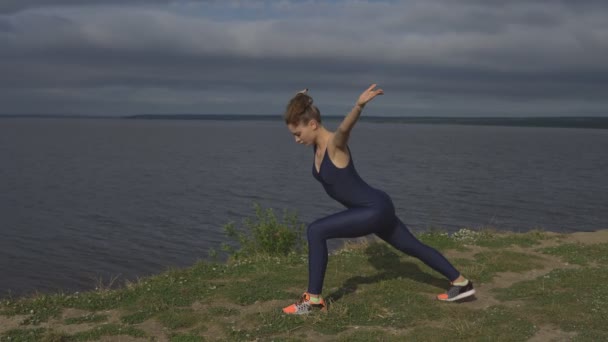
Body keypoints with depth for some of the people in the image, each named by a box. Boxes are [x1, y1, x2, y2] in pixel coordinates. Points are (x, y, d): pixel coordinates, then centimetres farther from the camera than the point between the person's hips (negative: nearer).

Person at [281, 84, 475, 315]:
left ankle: (313, 299, -8)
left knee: (315, 231, -16)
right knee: (412, 247, 20)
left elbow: (345, 127, -48)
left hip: (375, 209, -10)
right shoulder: (318, 144, 1)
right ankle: (461, 283, 35)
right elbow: (300, 114, 22)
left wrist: (359, 105, -67)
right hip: (373, 209, 10)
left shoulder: (334, 143, -24)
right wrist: (300, 102, 39)